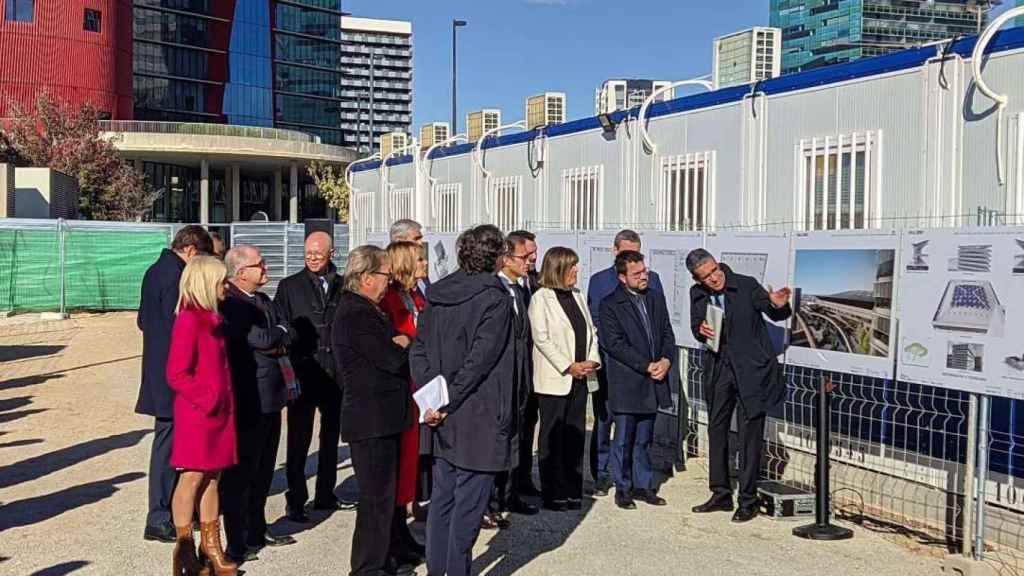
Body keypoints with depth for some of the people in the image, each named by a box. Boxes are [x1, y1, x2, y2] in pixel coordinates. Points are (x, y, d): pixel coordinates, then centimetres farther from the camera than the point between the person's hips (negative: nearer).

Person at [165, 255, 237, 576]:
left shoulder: (212, 319, 12)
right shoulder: (189, 320, -15)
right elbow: (177, 374, -18)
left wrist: (226, 402, 12)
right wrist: (207, 400, -15)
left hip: (219, 412, 8)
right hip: (197, 414, -8)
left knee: (212, 478, 13)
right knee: (192, 478, 1)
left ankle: (211, 548, 23)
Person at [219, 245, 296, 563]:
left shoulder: (263, 300, 15)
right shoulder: (228, 303, -15)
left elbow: (287, 337, 12)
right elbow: (259, 338, -23)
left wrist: (274, 342, -9)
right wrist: (279, 333, -3)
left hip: (269, 398, 9)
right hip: (247, 400, -9)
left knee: (263, 470, 19)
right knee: (241, 473, -1)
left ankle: (257, 531, 33)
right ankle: (236, 545, 7)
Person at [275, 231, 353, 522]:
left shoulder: (343, 286, 6)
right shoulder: (290, 286, 2)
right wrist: (289, 368, -10)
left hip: (336, 374, 3)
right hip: (303, 373, -3)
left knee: (331, 436, 14)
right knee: (299, 439, 0)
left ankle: (325, 495, 28)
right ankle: (295, 499, 9)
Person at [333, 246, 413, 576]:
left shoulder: (362, 310, 15)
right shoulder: (357, 316, -19)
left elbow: (393, 349, 14)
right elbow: (394, 360, -23)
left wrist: (400, 345, -7)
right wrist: (406, 345, -3)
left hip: (378, 420, 11)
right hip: (373, 421, -11)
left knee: (382, 494, 18)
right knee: (377, 497, -2)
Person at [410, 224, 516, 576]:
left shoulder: (436, 294, 6)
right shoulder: (494, 299, -13)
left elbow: (418, 349, 4)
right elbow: (479, 359, -19)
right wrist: (445, 402, -14)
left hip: (445, 419, 7)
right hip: (480, 418, -7)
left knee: (442, 497, 16)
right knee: (469, 503, 2)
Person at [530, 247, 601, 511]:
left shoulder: (577, 296, 14)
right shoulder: (541, 298, -6)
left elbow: (591, 331, 14)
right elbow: (541, 338, -13)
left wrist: (592, 361, -2)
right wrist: (568, 367, -15)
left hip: (579, 379, 6)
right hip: (553, 379, -6)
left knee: (576, 436, 9)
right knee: (552, 438, 1)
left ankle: (573, 492, 18)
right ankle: (554, 495, 9)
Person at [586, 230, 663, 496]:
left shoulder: (651, 279, 9)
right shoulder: (599, 280, 6)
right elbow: (594, 319, 3)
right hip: (608, 360, -1)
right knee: (604, 418, 3)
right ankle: (601, 474, 13)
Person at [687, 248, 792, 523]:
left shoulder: (746, 285, -11)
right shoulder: (697, 294, 1)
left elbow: (776, 315, -3)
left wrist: (778, 305, -26)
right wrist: (700, 330, -11)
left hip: (750, 369, -5)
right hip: (720, 369, 5)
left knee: (749, 434, -2)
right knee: (716, 429, 11)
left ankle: (748, 501, 7)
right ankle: (721, 494, 24)